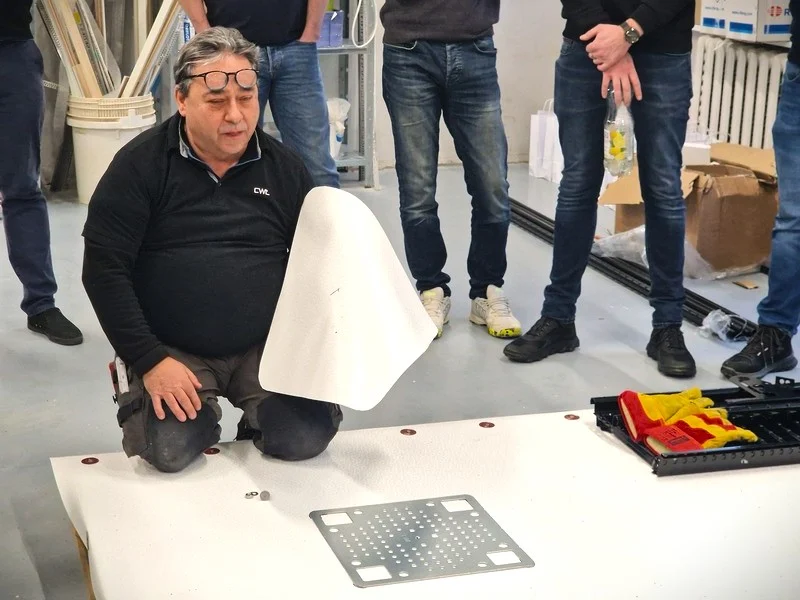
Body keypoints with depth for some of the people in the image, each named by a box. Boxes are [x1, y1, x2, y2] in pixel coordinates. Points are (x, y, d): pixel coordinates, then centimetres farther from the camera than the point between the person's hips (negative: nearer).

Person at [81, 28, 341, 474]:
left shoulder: (284, 168, 4)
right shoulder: (141, 165, -6)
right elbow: (104, 270, -9)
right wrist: (150, 360, -15)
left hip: (267, 346, 2)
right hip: (171, 350, -2)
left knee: (307, 438, -20)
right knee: (170, 449, -25)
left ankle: (257, 423, 14)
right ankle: (204, 417, 10)